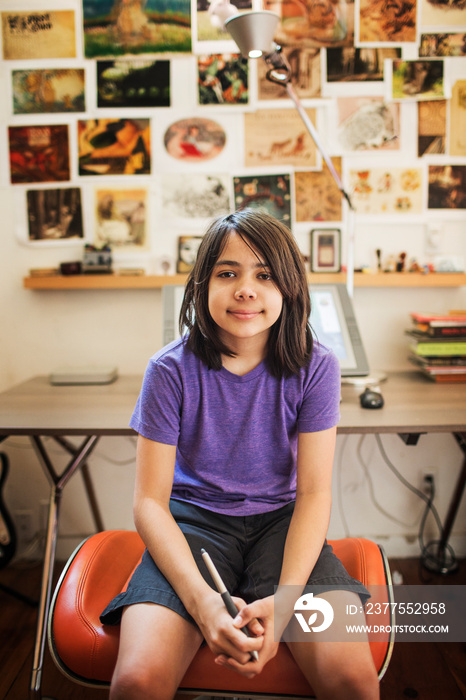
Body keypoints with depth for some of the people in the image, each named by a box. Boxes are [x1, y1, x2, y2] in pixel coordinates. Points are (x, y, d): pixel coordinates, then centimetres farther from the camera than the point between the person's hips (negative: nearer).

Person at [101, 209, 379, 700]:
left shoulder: (315, 367, -8)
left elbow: (313, 492, -7)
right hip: (193, 519, 0)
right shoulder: (170, 370, -11)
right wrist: (202, 600, -24)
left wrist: (285, 597, -22)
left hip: (280, 520, 1)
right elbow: (149, 501, -10)